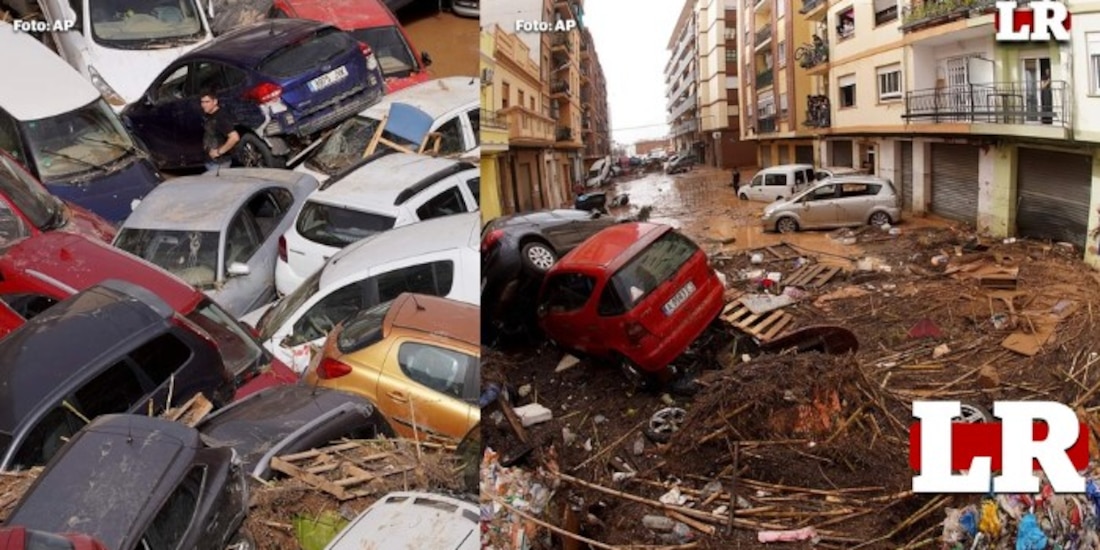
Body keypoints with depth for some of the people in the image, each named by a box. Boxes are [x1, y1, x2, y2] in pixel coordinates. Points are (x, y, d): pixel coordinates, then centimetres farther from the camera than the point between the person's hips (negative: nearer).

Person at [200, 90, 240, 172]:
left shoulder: (221, 117, -22)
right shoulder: (207, 115, 5)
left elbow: (235, 137, -32)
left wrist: (219, 151, -22)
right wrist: (206, 146, 9)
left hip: (220, 162, -9)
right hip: (209, 159, 9)